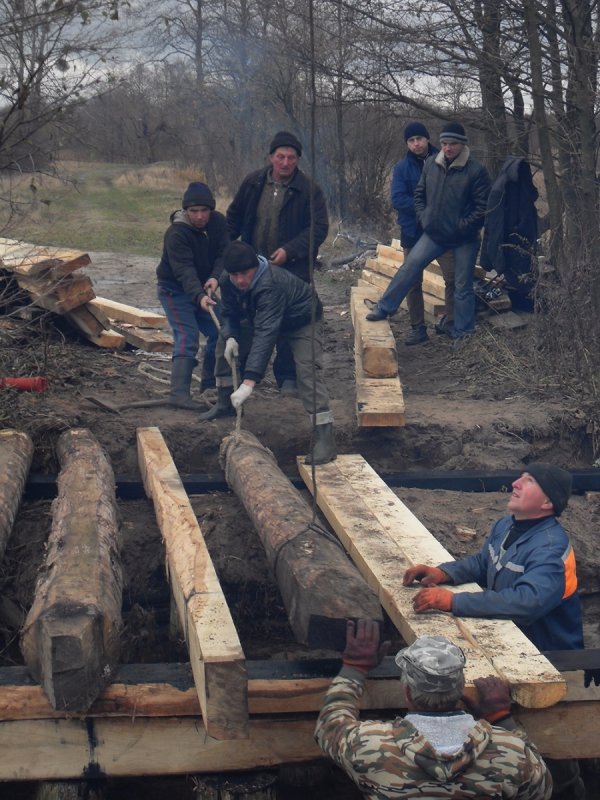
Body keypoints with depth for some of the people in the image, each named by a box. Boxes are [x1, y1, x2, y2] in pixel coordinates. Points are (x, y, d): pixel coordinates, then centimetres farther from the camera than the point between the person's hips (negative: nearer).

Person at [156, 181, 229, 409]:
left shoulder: (218, 222, -7)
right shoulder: (176, 234, -27)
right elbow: (185, 271, -37)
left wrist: (215, 277, -33)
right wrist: (200, 296, -51)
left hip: (200, 289, 7)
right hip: (174, 290, -7)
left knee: (219, 332, 6)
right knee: (187, 336, -20)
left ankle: (209, 386, 22)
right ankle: (179, 393, -24)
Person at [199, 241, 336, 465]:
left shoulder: (271, 284, -43)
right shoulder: (228, 280, -18)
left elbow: (265, 335, -51)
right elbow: (229, 313, 0)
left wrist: (248, 383, -58)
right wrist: (231, 337, -24)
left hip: (302, 322, -8)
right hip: (262, 318, 8)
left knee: (307, 369, -27)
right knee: (224, 342, 5)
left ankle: (324, 438, -33)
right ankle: (224, 403, 22)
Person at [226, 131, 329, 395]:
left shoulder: (308, 190, -7)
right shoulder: (253, 183, 3)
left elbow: (319, 228, -10)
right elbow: (235, 218, 15)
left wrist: (289, 250, -20)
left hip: (292, 268, -3)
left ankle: (288, 378, 10)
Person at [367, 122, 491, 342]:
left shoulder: (476, 171, -13)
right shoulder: (431, 164, 2)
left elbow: (482, 207, -13)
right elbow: (419, 194, 13)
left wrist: (462, 226, -15)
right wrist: (424, 218, 1)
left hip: (464, 239, -4)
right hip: (433, 234, 4)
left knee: (463, 287, 5)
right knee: (409, 267, -8)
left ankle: (463, 333, 16)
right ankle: (384, 308, 1)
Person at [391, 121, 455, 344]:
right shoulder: (402, 168, -1)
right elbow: (397, 199, -12)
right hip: (413, 232, 1)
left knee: (453, 276, -5)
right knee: (413, 282, 4)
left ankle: (450, 321, 11)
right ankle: (418, 328, 12)